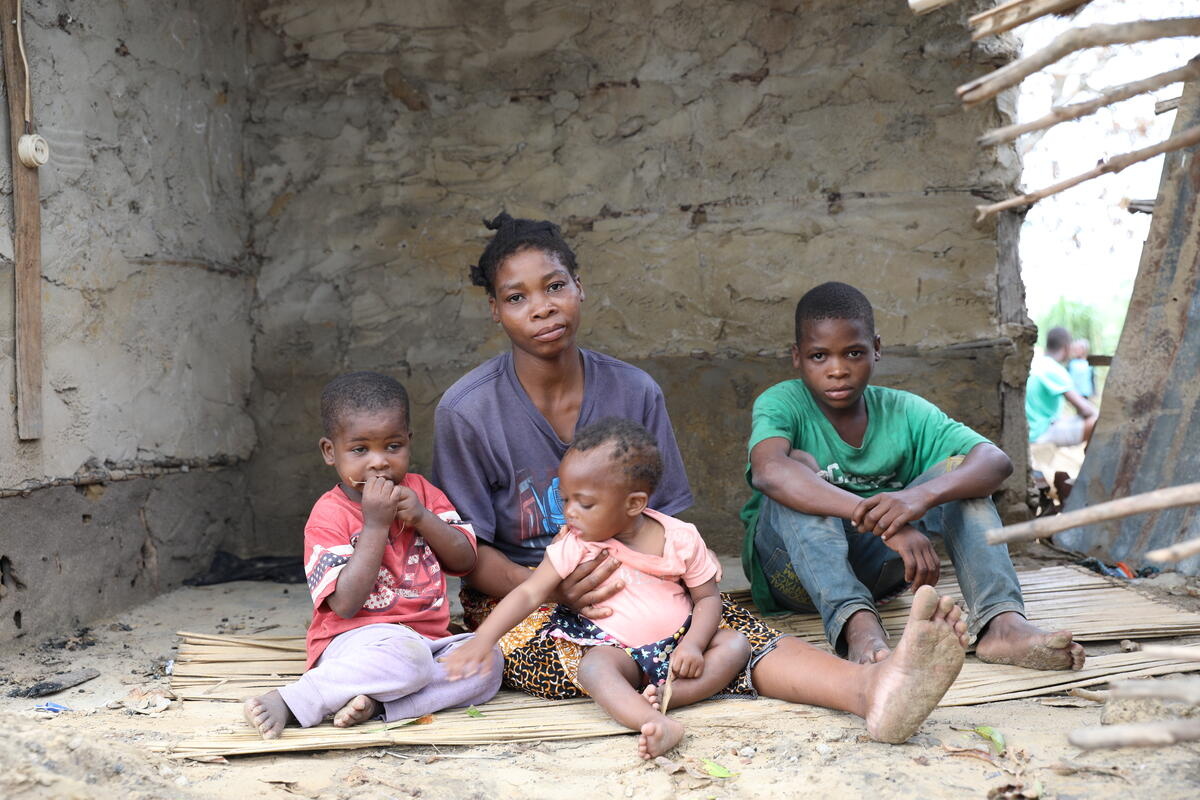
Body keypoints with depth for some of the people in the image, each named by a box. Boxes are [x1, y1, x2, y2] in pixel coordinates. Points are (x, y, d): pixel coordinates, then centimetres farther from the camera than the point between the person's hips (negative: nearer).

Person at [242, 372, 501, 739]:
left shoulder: (421, 491, 11)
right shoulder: (329, 515, -6)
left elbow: (465, 561, 6)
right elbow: (345, 604, -17)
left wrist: (422, 517, -9)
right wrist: (375, 524, -19)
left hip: (429, 638, 6)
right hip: (354, 641, -6)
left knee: (487, 660, -22)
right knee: (407, 654, -37)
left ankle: (373, 702, -28)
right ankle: (288, 701, -29)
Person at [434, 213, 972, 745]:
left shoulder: (634, 393, 1)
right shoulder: (465, 412, -8)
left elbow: (664, 523, 7)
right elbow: (467, 550, -7)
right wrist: (554, 589, -26)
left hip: (625, 579, 2)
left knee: (716, 618, -30)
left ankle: (872, 687, -54)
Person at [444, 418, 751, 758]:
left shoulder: (681, 539, -5)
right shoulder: (574, 546, -7)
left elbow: (708, 597, 2)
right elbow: (529, 594, -10)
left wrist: (694, 644, -17)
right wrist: (481, 640, -21)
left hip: (677, 644, 3)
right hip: (618, 650, -2)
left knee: (735, 644, -20)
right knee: (593, 667, -35)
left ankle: (663, 697, -35)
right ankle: (658, 724, -56)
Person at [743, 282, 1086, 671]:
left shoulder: (904, 412, -3)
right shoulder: (781, 403, -14)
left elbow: (996, 461, -19)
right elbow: (768, 471, -38)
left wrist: (922, 496, -41)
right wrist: (886, 522, -48)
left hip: (869, 565, 3)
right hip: (790, 570, -3)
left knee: (957, 468, -12)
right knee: (800, 464, -30)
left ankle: (1002, 622, -32)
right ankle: (858, 625, -48)